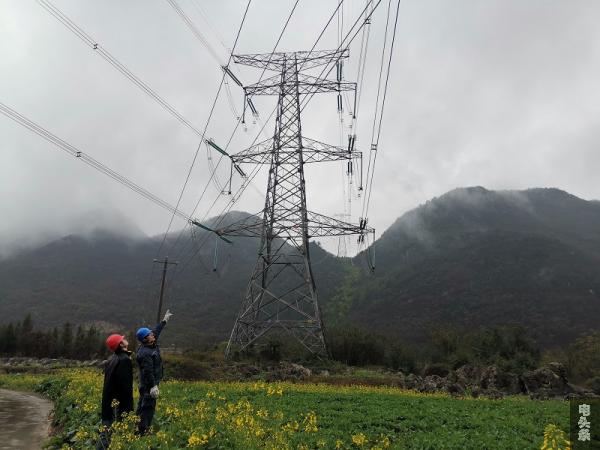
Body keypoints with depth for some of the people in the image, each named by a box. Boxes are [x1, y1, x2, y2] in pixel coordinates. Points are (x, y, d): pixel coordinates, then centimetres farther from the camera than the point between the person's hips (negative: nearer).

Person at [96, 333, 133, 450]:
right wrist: (129, 408, -17)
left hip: (109, 402, 9)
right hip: (119, 404, -9)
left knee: (107, 432, 17)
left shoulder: (112, 359, 8)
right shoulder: (124, 359, -20)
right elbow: (126, 385, -22)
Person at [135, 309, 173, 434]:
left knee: (143, 407, 17)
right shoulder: (145, 353, -24)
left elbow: (156, 331, 22)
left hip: (151, 383, 10)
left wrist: (164, 320, 30)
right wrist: (153, 386, -28)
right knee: (148, 407, -5)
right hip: (149, 385, -10)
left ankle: (141, 429, 26)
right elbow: (148, 371, -27)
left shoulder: (152, 345, 5)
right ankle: (142, 431, -1)